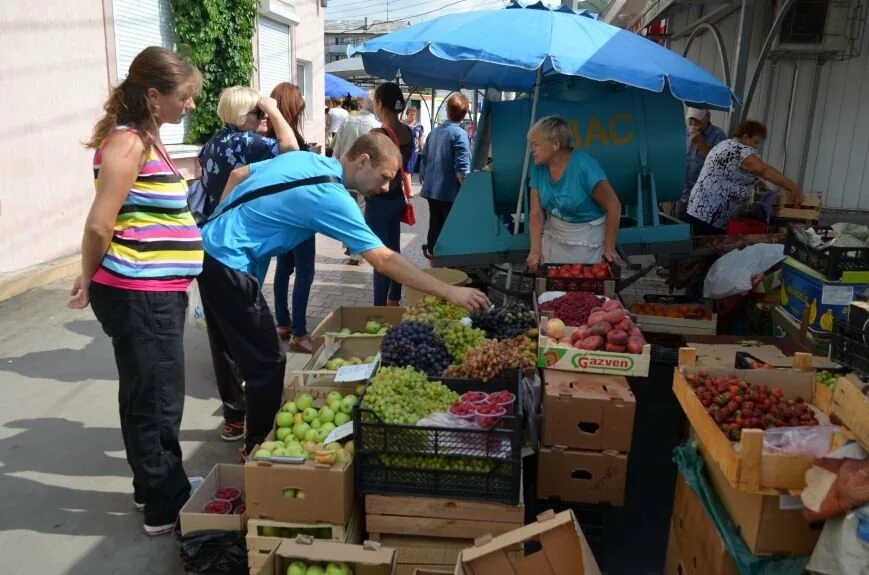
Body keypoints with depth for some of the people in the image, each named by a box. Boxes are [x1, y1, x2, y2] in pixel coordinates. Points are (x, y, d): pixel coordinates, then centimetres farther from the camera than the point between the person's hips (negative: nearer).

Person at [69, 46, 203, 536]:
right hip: (138, 295, -9)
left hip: (158, 291, 9)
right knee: (157, 401, 2)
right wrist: (91, 280, -3)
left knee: (149, 397, 20)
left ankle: (155, 487, 36)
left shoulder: (148, 140, 13)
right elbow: (100, 225, -19)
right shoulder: (128, 143, -17)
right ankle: (167, 508, 17)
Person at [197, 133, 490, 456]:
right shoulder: (331, 196, -21)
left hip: (209, 247, 10)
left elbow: (237, 174, 14)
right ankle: (260, 446, 15)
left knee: (234, 346, 24)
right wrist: (448, 292, -25)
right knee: (267, 362, -1)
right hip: (228, 262, -10)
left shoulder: (304, 158, 4)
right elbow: (384, 260, -27)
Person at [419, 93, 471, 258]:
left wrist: (425, 180, 26)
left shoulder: (434, 132, 8)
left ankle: (431, 254, 25)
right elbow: (462, 169, -20)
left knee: (434, 225, 16)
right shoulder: (459, 134, -14)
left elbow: (424, 160, 15)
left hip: (431, 189, 7)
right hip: (450, 191, -7)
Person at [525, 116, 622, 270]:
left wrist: (609, 247, -15)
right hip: (553, 236, 5)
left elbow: (613, 206, -19)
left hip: (587, 240, -5)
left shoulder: (584, 166, -24)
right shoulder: (538, 168, -8)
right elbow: (536, 213, -7)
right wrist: (535, 249, -18)